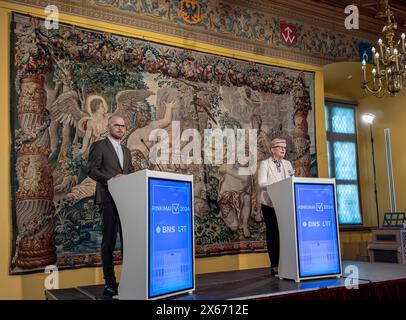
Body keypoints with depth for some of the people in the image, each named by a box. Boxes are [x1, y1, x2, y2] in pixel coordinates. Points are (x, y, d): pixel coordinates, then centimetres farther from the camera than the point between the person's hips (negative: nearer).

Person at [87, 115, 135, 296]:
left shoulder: (126, 151, 22)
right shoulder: (99, 146, 2)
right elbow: (91, 170, -7)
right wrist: (111, 178, -20)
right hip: (109, 198, -6)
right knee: (109, 240, -3)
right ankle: (110, 282, 3)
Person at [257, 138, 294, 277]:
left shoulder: (287, 164, 13)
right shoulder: (265, 163, -2)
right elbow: (261, 184, -13)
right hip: (270, 204, -4)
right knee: (273, 233, 1)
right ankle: (275, 266, 8)